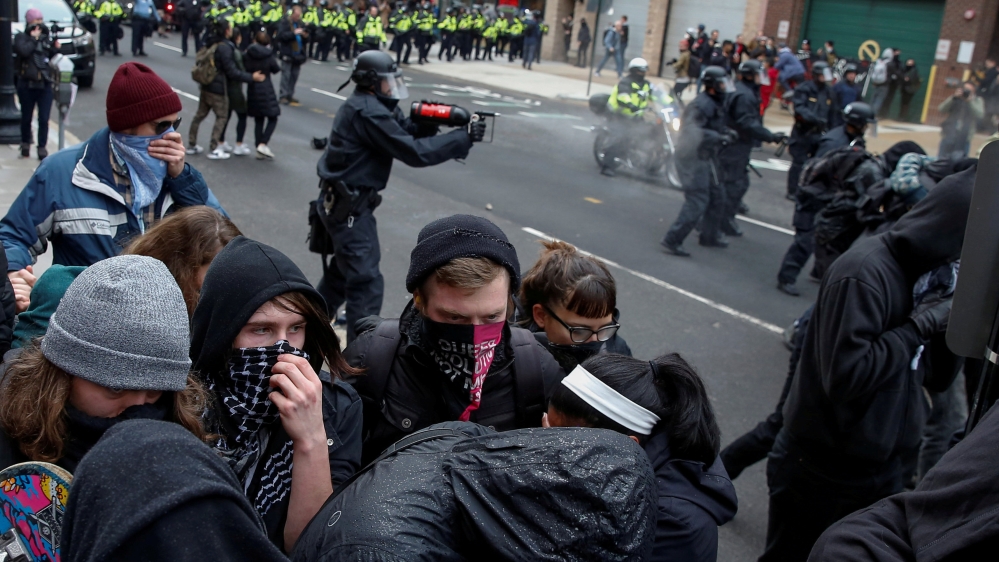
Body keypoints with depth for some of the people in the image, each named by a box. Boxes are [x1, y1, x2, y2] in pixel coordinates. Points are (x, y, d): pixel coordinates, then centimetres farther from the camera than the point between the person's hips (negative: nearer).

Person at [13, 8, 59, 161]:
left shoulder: (47, 38, 11)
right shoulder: (21, 37, 2)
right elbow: (24, 51, -19)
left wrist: (55, 49, -3)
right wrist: (34, 38, -9)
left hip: (45, 85, 2)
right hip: (27, 85, -2)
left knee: (44, 119, -3)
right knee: (26, 118, 10)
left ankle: (42, 148, 3)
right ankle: (25, 144, 28)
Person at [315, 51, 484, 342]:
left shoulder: (370, 104, 9)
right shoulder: (368, 112, -23)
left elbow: (403, 131, 9)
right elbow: (413, 152, -26)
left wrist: (428, 122, -13)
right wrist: (464, 138, -22)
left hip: (343, 201, 11)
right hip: (349, 205, -11)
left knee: (345, 266, 28)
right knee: (366, 282, -8)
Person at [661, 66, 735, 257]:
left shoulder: (716, 103, 12)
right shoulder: (702, 104, -20)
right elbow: (692, 131, -30)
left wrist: (726, 133, 2)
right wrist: (719, 137, -33)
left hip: (705, 158, 10)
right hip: (693, 157, -10)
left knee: (716, 198, 19)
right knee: (697, 202, -12)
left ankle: (709, 236, 34)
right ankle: (672, 240, -8)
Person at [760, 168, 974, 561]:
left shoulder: (914, 272, 5)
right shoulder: (865, 272, -21)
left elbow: (935, 378, 10)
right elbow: (845, 376, -30)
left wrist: (952, 327, -7)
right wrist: (920, 326, -22)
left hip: (882, 469, 8)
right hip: (825, 477, -8)